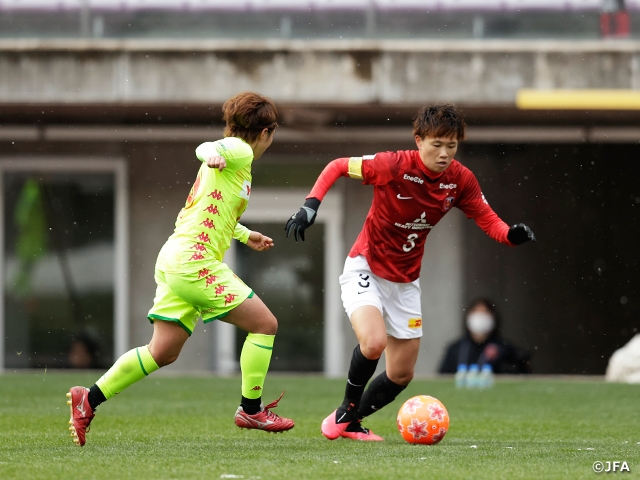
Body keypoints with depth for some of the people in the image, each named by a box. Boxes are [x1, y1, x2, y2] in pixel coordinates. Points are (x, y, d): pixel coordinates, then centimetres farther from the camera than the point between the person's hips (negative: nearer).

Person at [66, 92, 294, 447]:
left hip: (174, 260, 10)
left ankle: (89, 400, 10)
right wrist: (213, 154, -52)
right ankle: (251, 410, 3)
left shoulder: (234, 156, 22)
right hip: (195, 261, -10)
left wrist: (244, 235, 50)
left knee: (162, 353, 9)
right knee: (264, 323, -3)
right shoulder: (240, 152, -5)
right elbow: (207, 147, -28)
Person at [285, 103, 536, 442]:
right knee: (374, 342, -31)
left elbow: (488, 221, -3)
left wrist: (512, 234, -25)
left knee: (401, 375, 6)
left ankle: (349, 423, 29)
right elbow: (337, 167, -12)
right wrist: (311, 205, -25)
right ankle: (346, 409, -4)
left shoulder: (461, 180, -9)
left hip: (405, 281, 5)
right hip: (365, 269, -5)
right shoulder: (394, 166, -23)